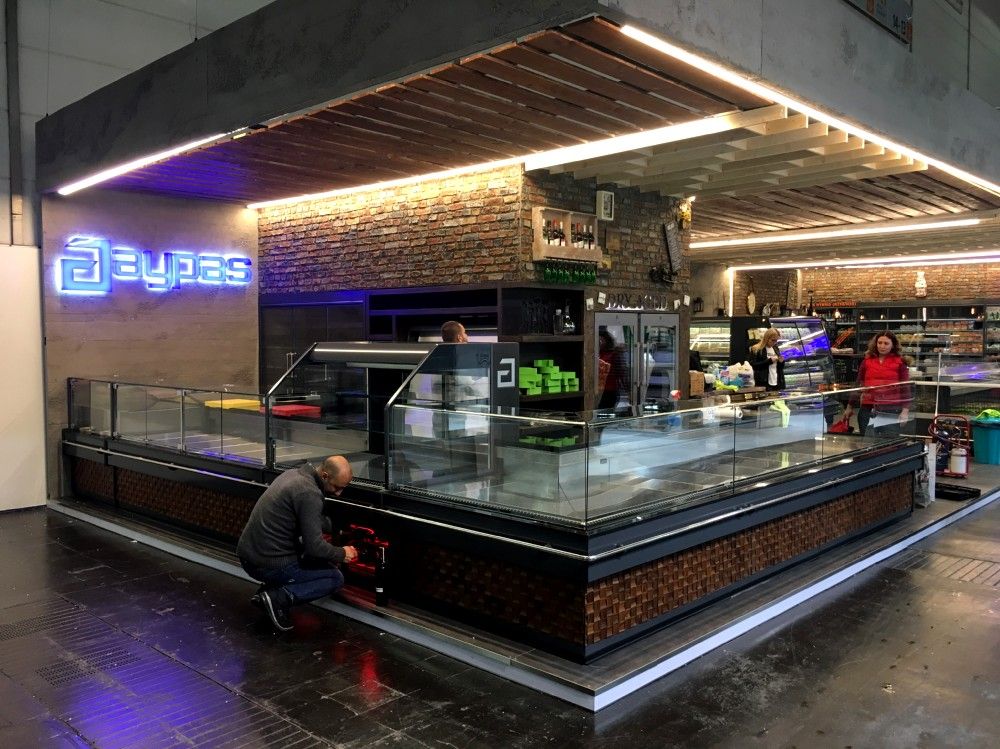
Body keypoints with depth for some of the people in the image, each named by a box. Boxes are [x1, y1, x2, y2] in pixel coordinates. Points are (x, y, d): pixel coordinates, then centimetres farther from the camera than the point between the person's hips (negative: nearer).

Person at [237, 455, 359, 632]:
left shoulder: (293, 473, 9)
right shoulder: (310, 493, -20)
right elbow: (315, 547, -22)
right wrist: (342, 554, -4)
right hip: (269, 565, -8)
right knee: (336, 578, 4)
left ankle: (266, 591, 12)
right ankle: (279, 598, -11)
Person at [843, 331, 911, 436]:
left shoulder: (899, 363, 3)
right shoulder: (867, 361, 10)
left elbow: (905, 387, 1)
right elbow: (859, 385, 15)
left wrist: (905, 410, -8)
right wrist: (850, 406, 15)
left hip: (891, 409, -2)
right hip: (867, 409, 3)